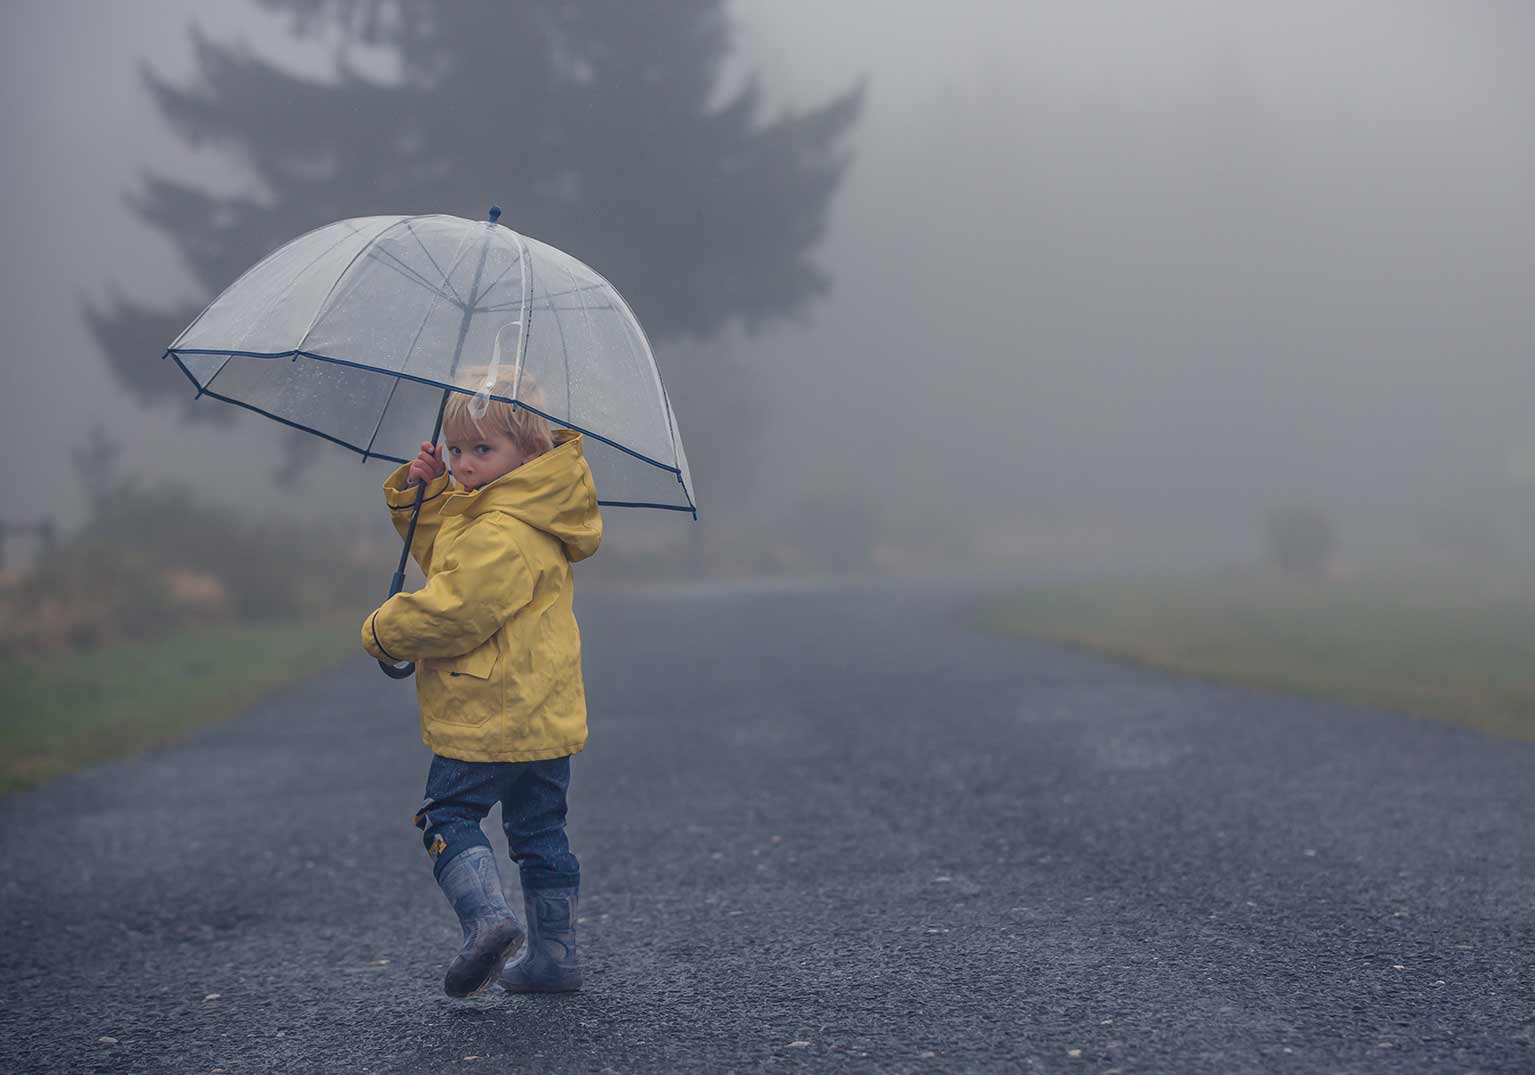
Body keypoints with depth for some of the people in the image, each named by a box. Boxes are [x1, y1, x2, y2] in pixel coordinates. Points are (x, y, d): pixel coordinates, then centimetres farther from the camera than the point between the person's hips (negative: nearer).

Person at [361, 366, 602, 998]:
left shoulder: (501, 536, -21)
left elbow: (454, 609, -25)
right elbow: (436, 555, 26)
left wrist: (384, 631, -8)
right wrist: (420, 491, 9)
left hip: (487, 719, -10)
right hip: (547, 717, 10)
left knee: (449, 816, 1)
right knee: (539, 830, 13)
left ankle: (486, 916, -16)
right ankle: (554, 954, 18)